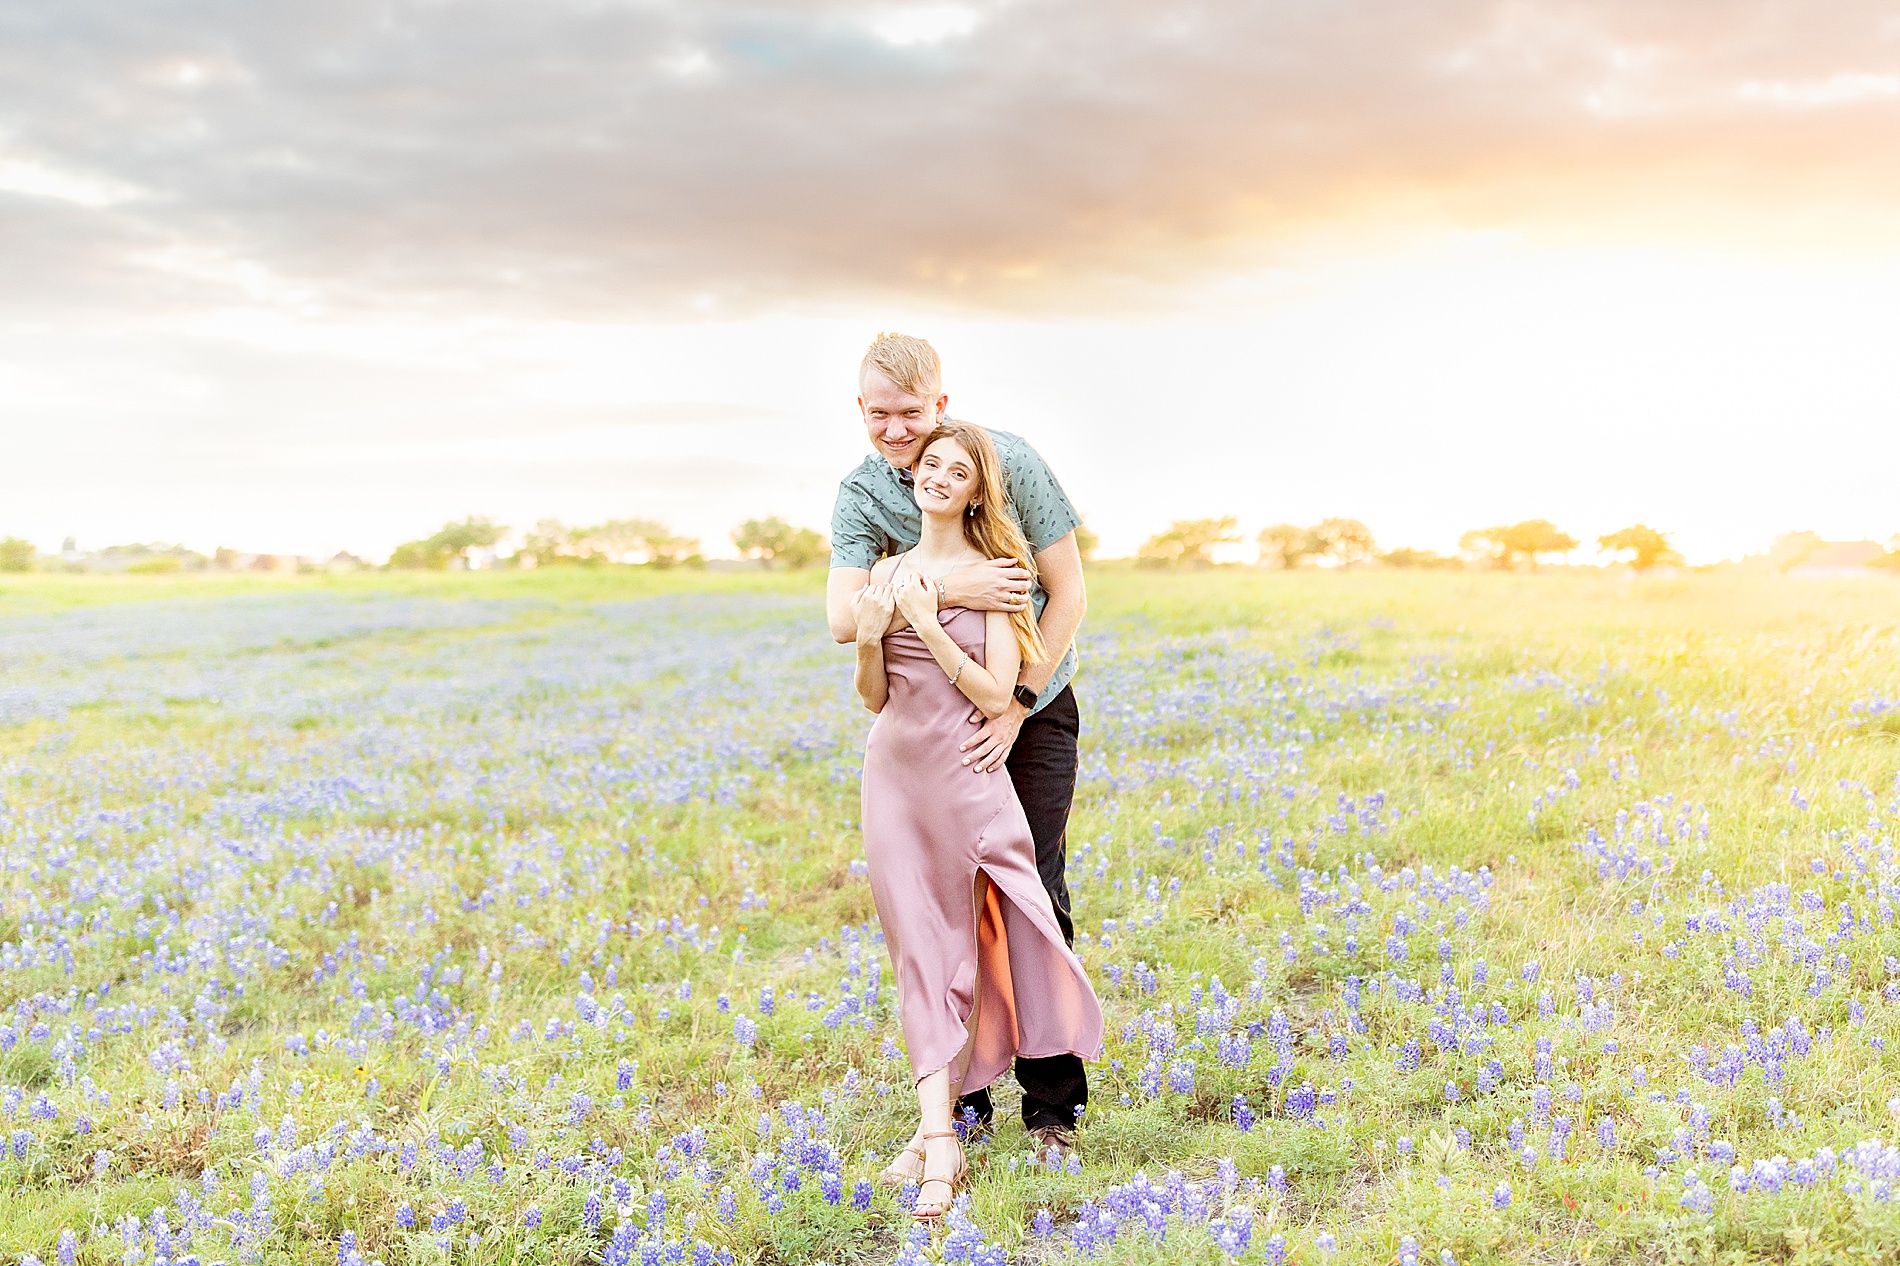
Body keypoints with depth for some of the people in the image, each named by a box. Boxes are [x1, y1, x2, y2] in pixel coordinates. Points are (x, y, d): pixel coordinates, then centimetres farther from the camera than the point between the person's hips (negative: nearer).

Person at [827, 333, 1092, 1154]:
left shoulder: (1009, 462, -14)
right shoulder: (860, 497, -8)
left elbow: (1069, 593, -11)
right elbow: (844, 617, -22)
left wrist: (1016, 704, -17)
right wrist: (950, 591, -35)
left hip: (1033, 707, -2)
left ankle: (1054, 1103, 5)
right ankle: (961, 1094, 16)